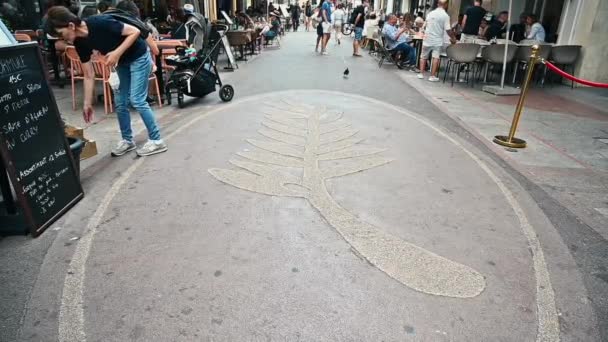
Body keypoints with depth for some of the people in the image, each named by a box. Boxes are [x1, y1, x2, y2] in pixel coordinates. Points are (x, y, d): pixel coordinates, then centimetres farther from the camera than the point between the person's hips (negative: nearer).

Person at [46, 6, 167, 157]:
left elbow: (135, 32, -23)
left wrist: (117, 53, -30)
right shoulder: (80, 43, -8)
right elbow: (89, 75, -1)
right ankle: (127, 140, 20)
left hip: (139, 57, -7)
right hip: (122, 62, 7)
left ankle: (157, 141, -4)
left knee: (137, 100, -11)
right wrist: (87, 103, 0)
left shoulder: (100, 23, -29)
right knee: (120, 103, 6)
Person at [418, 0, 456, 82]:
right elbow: (448, 29, -14)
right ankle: (432, 76, -5)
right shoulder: (445, 15, -10)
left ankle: (421, 74, 15)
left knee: (423, 56, 14)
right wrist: (453, 38, 0)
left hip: (427, 39, 4)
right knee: (436, 58, -2)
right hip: (437, 40, -3)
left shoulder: (430, 13, 4)